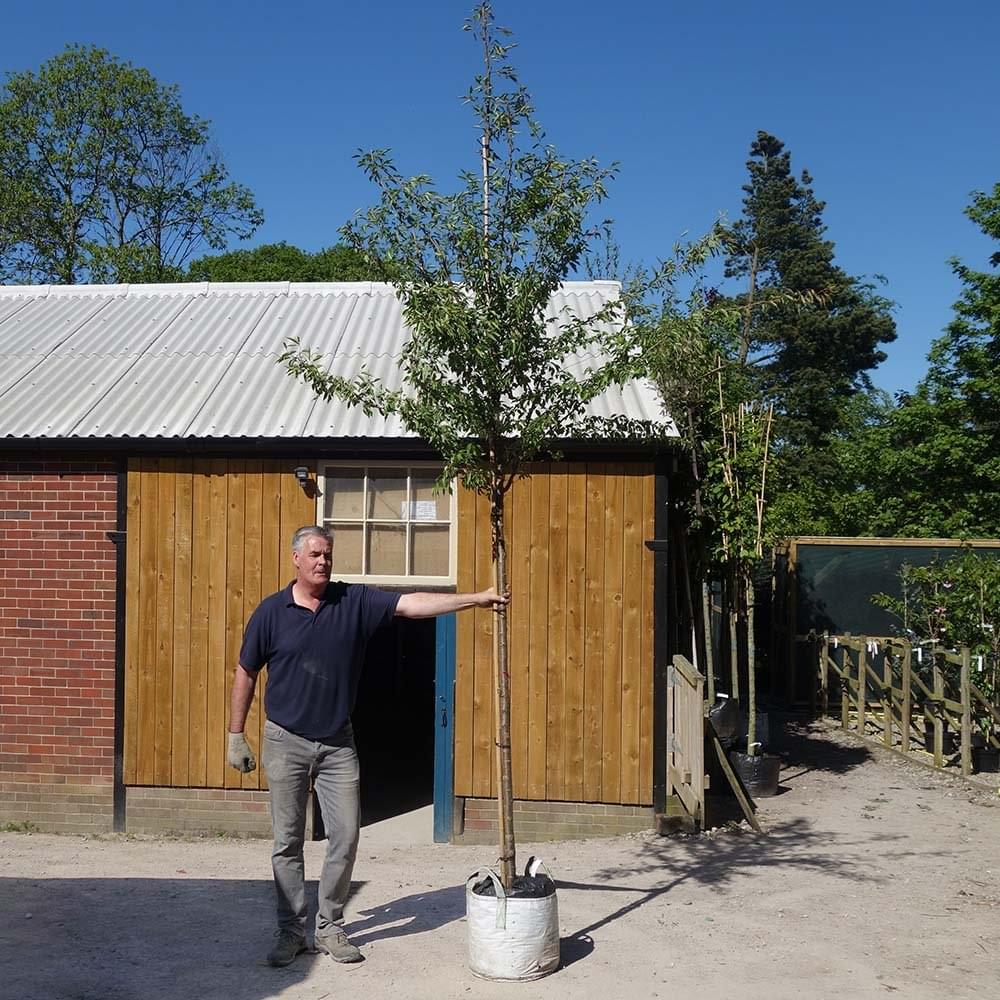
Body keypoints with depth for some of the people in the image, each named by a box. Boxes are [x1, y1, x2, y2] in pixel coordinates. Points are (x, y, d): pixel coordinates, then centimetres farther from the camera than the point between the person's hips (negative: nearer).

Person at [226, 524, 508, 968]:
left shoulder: (354, 601, -2)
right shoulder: (271, 611, -4)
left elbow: (410, 604, -11)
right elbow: (245, 673, 3)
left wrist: (474, 598, -21)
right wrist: (236, 736, 3)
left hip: (337, 743, 2)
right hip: (286, 742, -1)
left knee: (345, 837, 3)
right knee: (287, 843, 5)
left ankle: (330, 928, 18)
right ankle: (291, 931, 18)